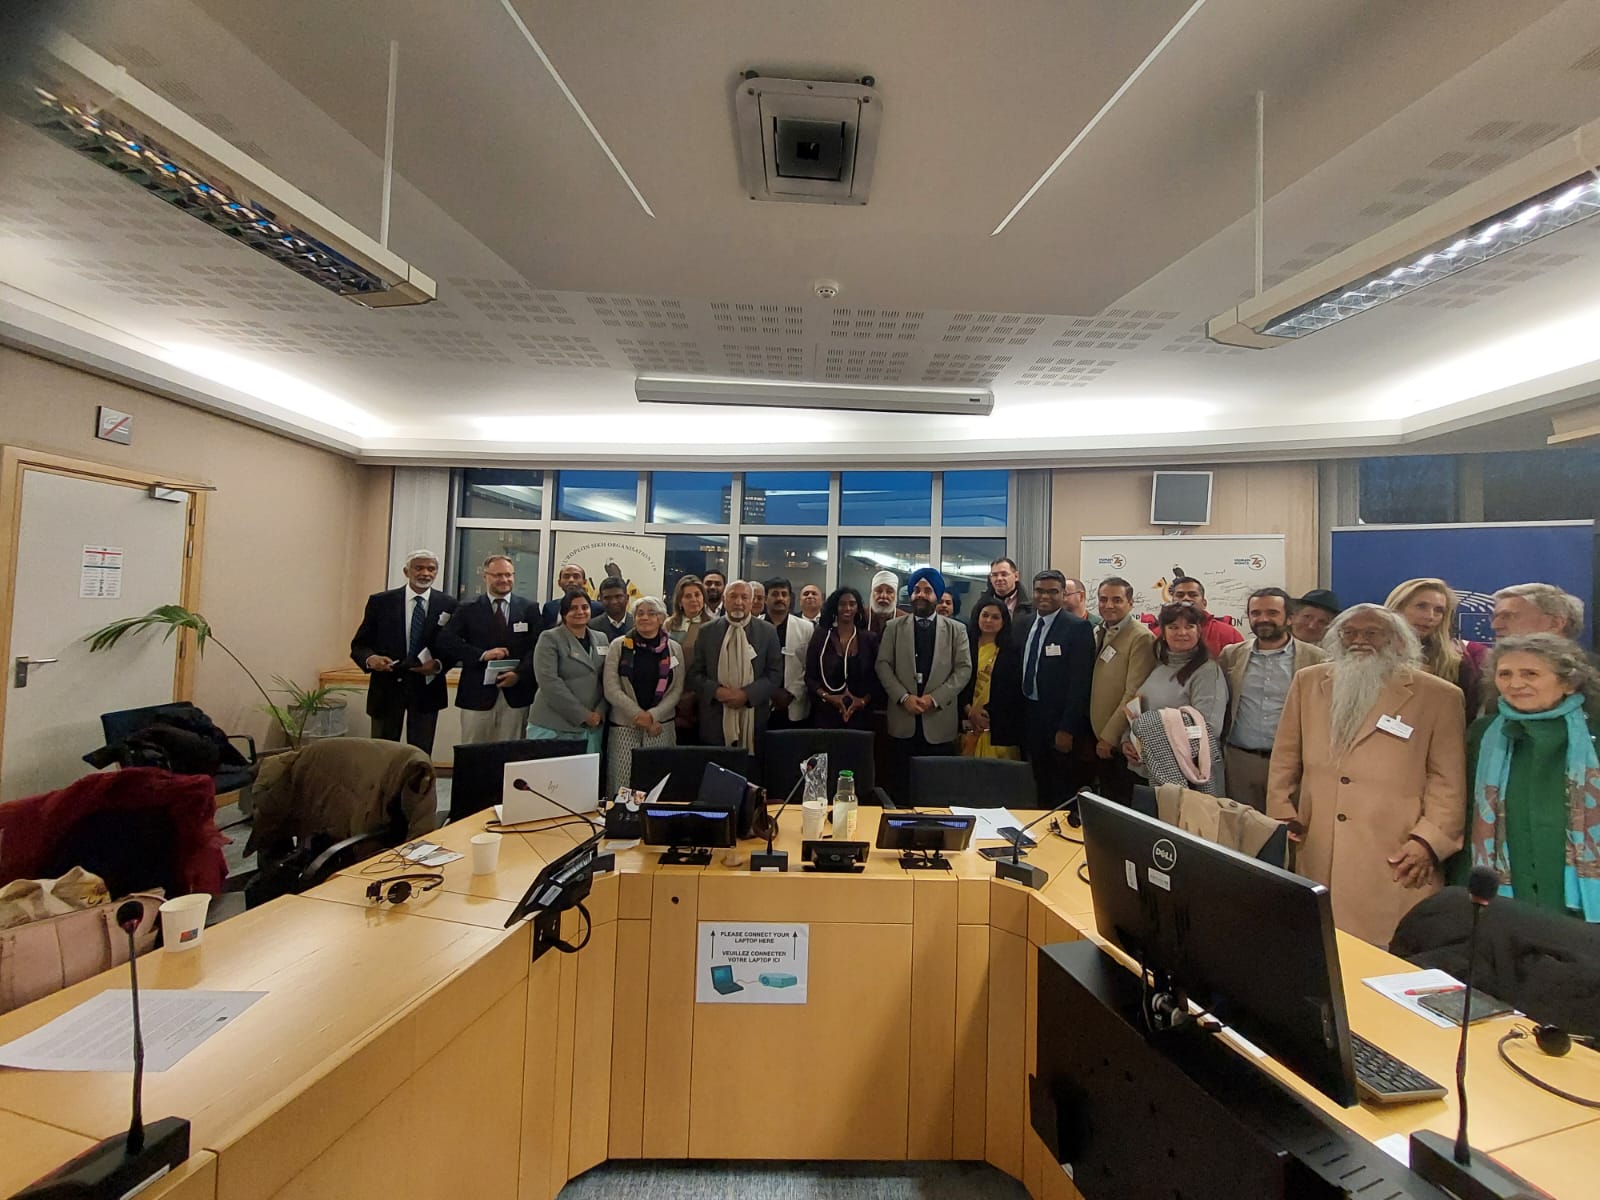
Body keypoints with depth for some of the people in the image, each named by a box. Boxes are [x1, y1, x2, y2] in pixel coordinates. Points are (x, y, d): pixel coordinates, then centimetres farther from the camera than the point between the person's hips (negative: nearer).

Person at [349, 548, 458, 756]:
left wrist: (439, 665, -15)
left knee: (421, 754, 9)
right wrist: (371, 659, -18)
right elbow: (359, 645, 3)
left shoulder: (448, 604, 0)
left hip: (426, 686, 0)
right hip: (387, 686, 0)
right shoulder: (380, 601, -1)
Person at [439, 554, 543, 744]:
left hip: (516, 694, 0)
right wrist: (482, 654, -14)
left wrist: (519, 674, -15)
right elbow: (446, 641, -3)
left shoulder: (530, 609, 7)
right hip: (477, 694, 0)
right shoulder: (467, 609, 8)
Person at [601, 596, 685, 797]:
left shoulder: (674, 649, 6)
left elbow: (676, 690, 3)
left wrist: (652, 715, -10)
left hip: (661, 725, 1)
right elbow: (611, 689, -3)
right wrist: (639, 715, -10)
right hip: (624, 724, -1)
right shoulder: (619, 646, 2)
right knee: (622, 783, -2)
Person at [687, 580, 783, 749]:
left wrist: (747, 694, -13)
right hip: (715, 719, 1)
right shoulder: (707, 632, 7)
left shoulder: (767, 631, 5)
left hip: (753, 718, 0)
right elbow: (695, 673, 6)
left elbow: (775, 674, 0)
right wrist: (716, 691, -13)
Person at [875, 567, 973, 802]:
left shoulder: (956, 629, 7)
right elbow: (883, 665, 2)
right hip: (902, 720, 1)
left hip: (940, 721, 0)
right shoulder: (894, 627, 8)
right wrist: (903, 697, -11)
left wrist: (935, 698, -11)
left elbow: (964, 669, -1)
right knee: (900, 789, 6)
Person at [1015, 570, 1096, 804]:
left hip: (1060, 720, -5)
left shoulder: (1078, 628, -11)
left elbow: (1080, 682, -15)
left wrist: (1067, 729, -17)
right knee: (1040, 788, 16)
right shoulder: (1023, 624, 7)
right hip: (1029, 717, 5)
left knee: (1064, 795, 8)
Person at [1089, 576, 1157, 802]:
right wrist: (1096, 733, 10)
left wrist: (1110, 736, -17)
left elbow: (1134, 694, -19)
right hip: (1098, 736, 7)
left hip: (1121, 741, -7)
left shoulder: (1141, 637, -15)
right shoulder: (1098, 633, 10)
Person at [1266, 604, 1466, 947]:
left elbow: (1448, 781, 2)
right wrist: (1282, 819, 6)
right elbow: (1284, 761, 12)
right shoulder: (1308, 682, 9)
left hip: (1395, 862, -2)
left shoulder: (1438, 696, 2)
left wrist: (1428, 841, -8)